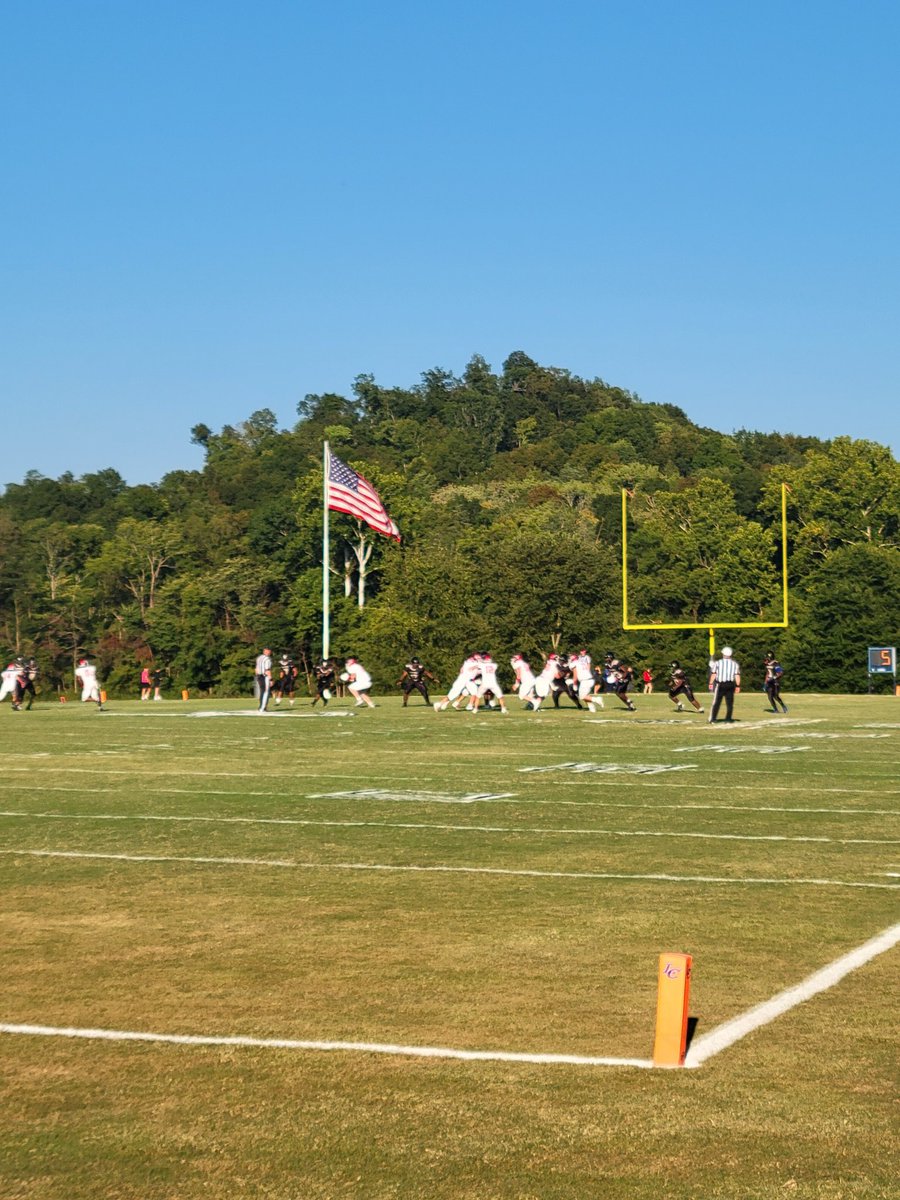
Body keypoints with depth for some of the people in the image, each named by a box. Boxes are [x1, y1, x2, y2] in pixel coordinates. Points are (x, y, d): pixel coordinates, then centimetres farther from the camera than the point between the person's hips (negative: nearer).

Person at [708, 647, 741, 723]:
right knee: (729, 702, 11)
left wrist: (711, 683, 6)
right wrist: (738, 686, 6)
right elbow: (737, 676, 1)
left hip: (720, 684, -1)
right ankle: (728, 718, 12)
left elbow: (714, 674, -1)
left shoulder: (718, 662, 0)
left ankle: (712, 719, 0)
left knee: (716, 702, 3)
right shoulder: (735, 663, 4)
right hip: (730, 684, 1)